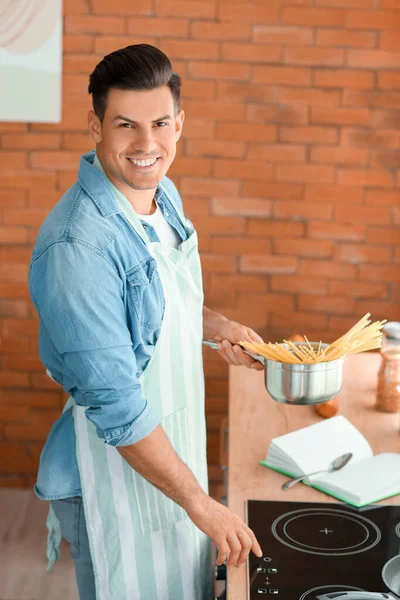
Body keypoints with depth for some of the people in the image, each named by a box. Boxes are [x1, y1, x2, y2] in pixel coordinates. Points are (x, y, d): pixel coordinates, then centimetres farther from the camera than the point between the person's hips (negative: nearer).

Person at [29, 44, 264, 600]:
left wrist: (215, 324, -2)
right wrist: (199, 502, -20)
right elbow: (114, 404, -27)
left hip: (175, 443, 8)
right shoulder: (77, 245, -29)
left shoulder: (164, 195, -1)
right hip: (117, 468, -8)